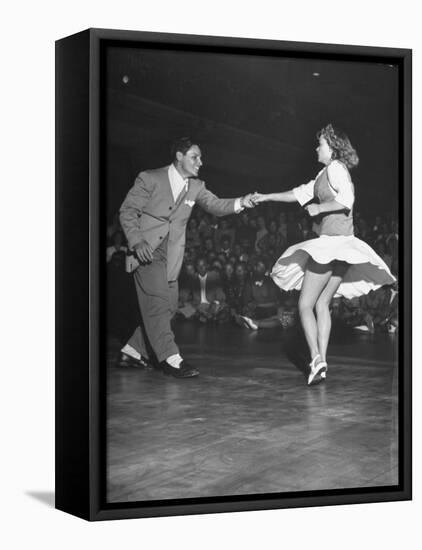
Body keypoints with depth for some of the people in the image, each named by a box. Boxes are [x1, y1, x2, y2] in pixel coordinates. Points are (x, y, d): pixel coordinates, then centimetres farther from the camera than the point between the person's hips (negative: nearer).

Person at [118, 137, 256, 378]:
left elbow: (215, 205, -3)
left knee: (168, 305, 6)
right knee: (157, 301, -15)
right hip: (146, 249, -6)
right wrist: (137, 241, -19)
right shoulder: (150, 179, -6)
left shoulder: (196, 187, 9)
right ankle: (170, 358, -17)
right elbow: (128, 211, -5)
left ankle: (134, 350, 20)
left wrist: (240, 203, -22)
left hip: (171, 255, 6)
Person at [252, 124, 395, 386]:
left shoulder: (336, 168, -8)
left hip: (333, 241, -9)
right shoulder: (325, 174, 20)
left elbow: (346, 200, -22)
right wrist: (266, 197, 26)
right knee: (322, 305, 11)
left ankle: (316, 360, -15)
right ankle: (321, 363, 9)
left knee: (305, 305, -6)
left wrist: (319, 208, -12)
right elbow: (300, 193, 26)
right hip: (341, 246, 9)